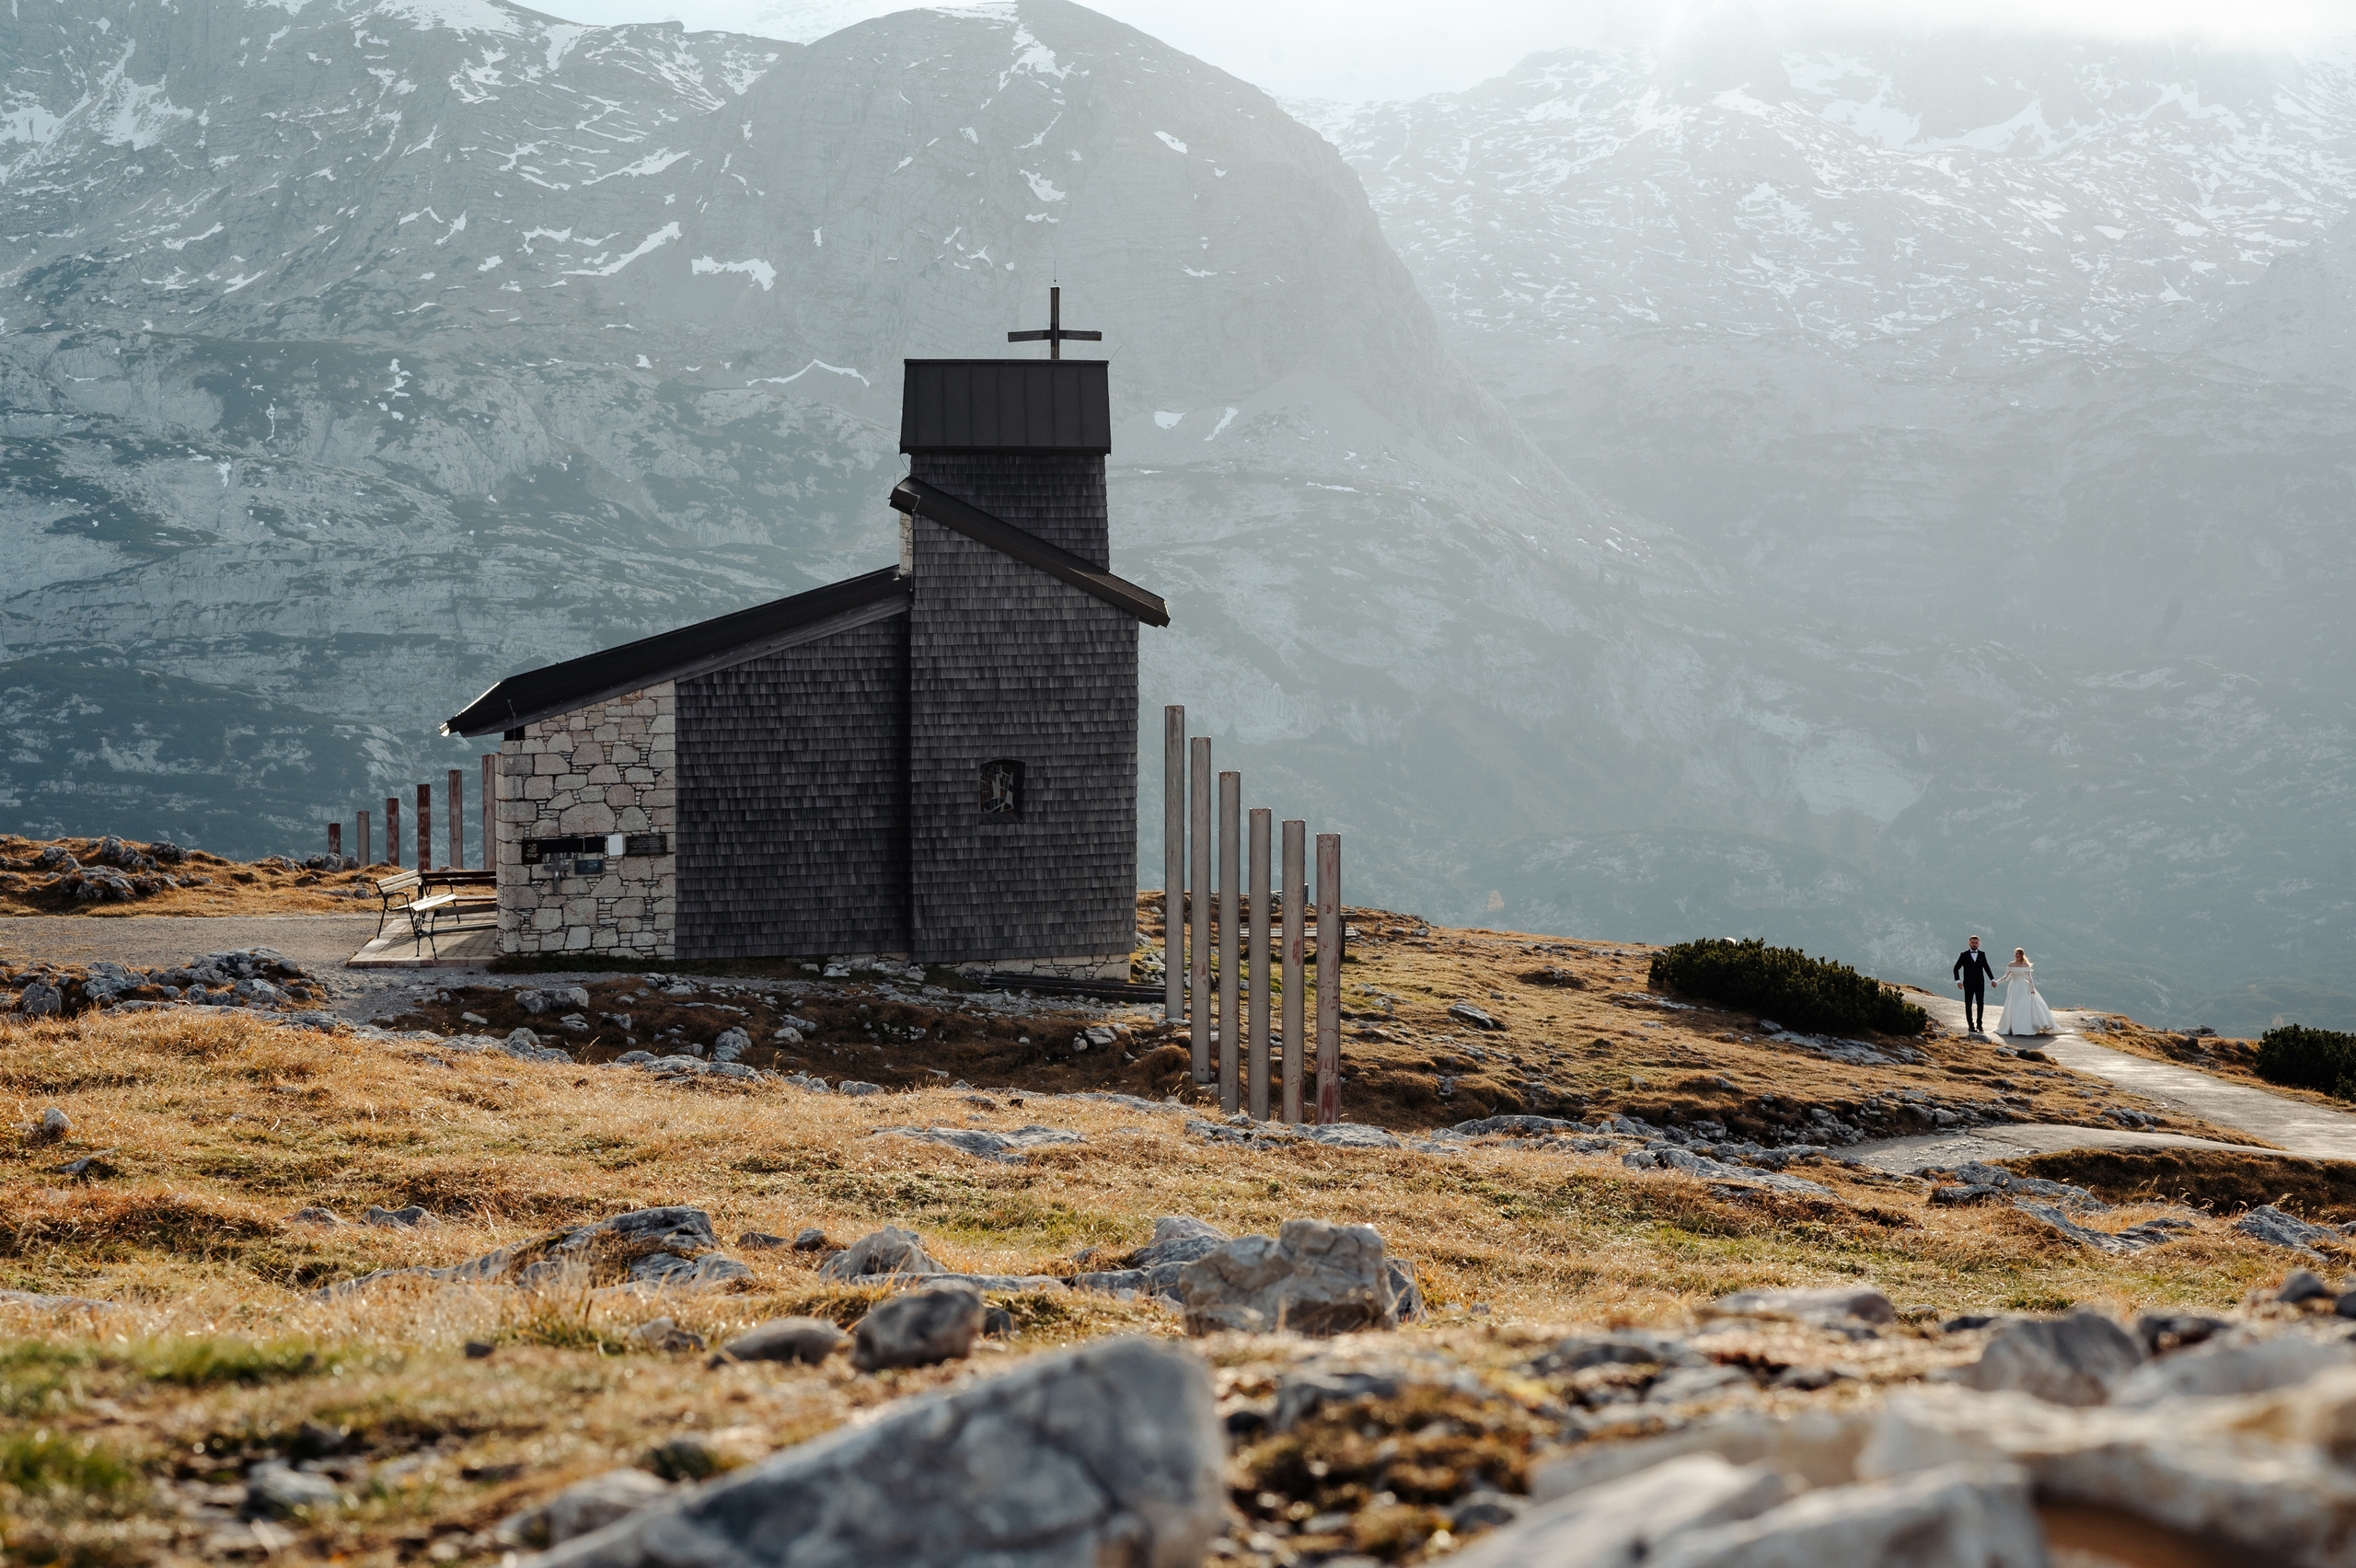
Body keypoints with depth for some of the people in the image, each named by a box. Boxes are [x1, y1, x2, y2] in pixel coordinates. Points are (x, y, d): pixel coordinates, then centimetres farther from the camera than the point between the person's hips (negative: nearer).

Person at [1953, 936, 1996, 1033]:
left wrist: (1992, 980, 16)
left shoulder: (1982, 955, 8)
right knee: (1968, 1005, 1)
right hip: (1968, 984, -2)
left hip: (1980, 984, 2)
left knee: (1980, 1004, -2)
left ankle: (1979, 1023, 12)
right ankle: (1971, 1025, 7)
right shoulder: (1964, 955, 1)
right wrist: (1958, 981, -9)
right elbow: (1956, 968, 2)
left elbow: (1986, 968, 19)